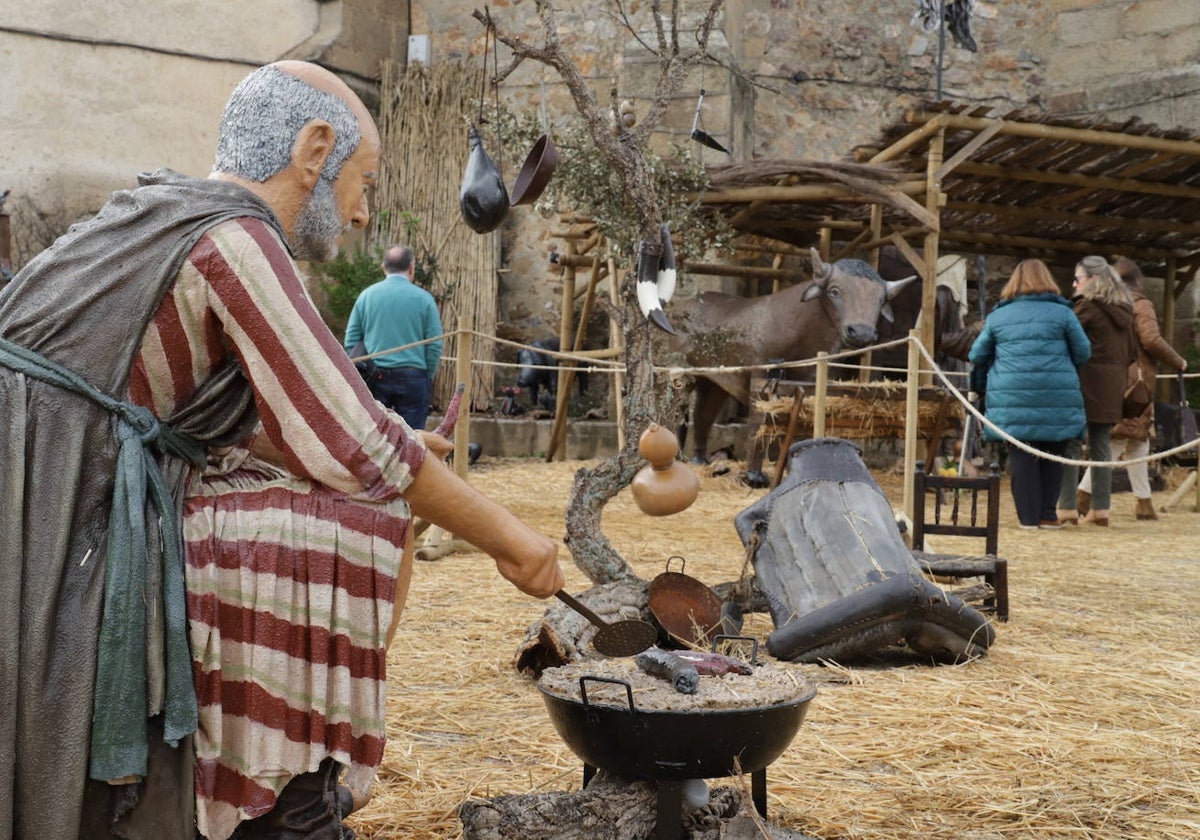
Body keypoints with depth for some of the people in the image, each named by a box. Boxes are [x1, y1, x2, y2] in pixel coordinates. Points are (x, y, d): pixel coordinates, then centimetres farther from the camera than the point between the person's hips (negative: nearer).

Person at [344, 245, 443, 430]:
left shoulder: (367, 295, 4)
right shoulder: (423, 298, -2)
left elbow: (351, 340, 6)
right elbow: (435, 345, -2)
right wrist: (428, 377, 10)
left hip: (375, 378, 2)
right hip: (412, 376, -2)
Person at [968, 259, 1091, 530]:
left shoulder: (997, 316, 8)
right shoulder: (1062, 313, 3)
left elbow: (977, 357, 13)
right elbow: (1083, 353, 5)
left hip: (1012, 399, 1)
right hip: (1056, 399, -1)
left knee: (1021, 456, 4)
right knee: (1052, 456, 9)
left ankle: (1029, 517, 3)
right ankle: (1047, 514, 11)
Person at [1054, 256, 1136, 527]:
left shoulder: (1087, 306, -9)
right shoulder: (1124, 309, 13)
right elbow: (1130, 350, 18)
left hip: (1085, 383, -7)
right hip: (1112, 390, 7)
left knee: (1071, 446, -3)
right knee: (1101, 447, 10)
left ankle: (1068, 507, -5)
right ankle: (1101, 508, 10)